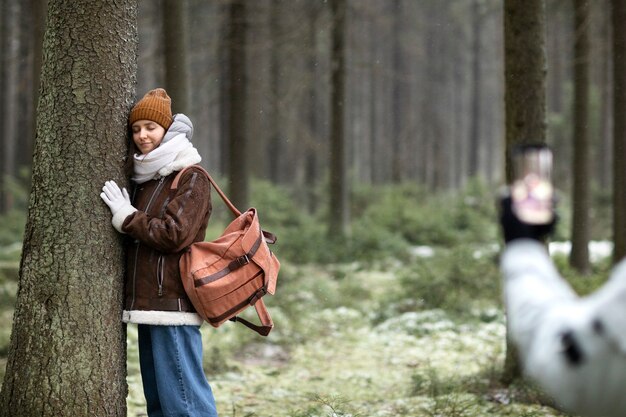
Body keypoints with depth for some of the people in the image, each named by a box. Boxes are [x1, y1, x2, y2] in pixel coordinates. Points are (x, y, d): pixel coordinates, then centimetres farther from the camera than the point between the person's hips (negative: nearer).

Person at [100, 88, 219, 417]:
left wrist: (127, 217, -8)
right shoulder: (146, 180, 19)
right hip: (148, 304, 9)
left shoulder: (191, 180, -7)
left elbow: (174, 234, -18)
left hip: (173, 302, -9)